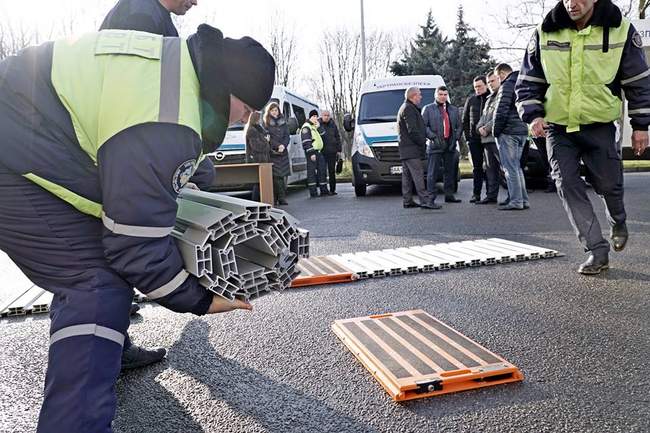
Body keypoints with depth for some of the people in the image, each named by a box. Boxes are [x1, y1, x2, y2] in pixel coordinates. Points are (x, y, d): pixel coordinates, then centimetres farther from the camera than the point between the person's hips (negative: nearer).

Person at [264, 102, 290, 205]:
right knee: (275, 176, -7)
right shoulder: (266, 123, 3)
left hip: (283, 152, 4)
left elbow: (287, 136, 10)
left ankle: (282, 198, 6)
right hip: (272, 153, -4)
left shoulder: (283, 122, 15)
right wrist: (278, 146, -14)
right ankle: (276, 198, -4)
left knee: (283, 175, 1)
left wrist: (283, 145, -9)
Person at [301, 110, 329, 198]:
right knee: (312, 171, -7)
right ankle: (313, 192, -6)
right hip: (311, 152, -9)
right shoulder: (306, 127, -8)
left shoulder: (316, 126, 21)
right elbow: (306, 142, -15)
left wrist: (318, 126, 1)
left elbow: (323, 134, 13)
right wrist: (311, 153, -21)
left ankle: (324, 190, 18)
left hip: (319, 151, 9)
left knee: (322, 170, 10)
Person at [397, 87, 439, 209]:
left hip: (406, 149, 11)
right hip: (411, 149, -11)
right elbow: (412, 130, -19)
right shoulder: (408, 109, -12)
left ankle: (407, 201, 15)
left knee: (407, 175, 11)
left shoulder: (406, 108, 22)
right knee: (418, 174, -13)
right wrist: (422, 142, -11)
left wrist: (422, 141, 19)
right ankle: (425, 200, -15)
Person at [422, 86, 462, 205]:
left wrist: (456, 138, 2)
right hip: (435, 146, -5)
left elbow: (459, 126, 18)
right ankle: (431, 197, -2)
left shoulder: (454, 109, 18)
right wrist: (433, 137, -14)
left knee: (450, 172, 9)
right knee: (432, 172, -5)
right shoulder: (428, 109, 4)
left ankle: (449, 196, 17)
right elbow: (423, 126, -4)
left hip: (450, 146, 5)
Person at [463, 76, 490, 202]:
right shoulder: (471, 100, 9)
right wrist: (467, 136, 3)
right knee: (477, 167, 7)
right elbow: (465, 120, 12)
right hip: (474, 139, 3)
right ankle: (476, 193, 10)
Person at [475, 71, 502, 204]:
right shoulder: (489, 99, 26)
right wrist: (480, 128, 2)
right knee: (490, 168, 10)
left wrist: (487, 128, -13)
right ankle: (491, 195, 15)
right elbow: (483, 117, 22)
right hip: (486, 138, 9)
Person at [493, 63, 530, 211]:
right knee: (516, 167, 14)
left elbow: (501, 111, -16)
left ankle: (516, 201, -7)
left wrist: (495, 131, -8)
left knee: (510, 168, -6)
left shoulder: (507, 85, -9)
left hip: (508, 132, -9)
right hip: (522, 131, 9)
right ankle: (523, 200, 15)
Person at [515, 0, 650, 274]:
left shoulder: (620, 30, -4)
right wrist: (533, 115, -8)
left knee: (608, 184, 6)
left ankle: (617, 223, 42)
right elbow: (528, 81, 6)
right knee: (568, 187, -7)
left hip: (600, 127, -1)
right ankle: (597, 251, 2)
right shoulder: (545, 33, -2)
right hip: (558, 128, 1)